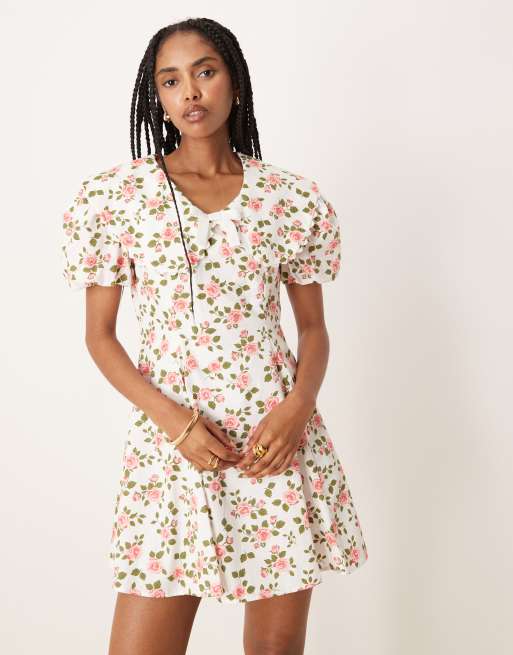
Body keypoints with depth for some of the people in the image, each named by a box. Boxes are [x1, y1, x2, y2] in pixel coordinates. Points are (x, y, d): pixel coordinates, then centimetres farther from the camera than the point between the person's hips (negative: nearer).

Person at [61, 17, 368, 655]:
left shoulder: (291, 200, 5)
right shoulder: (116, 196, 2)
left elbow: (314, 327, 11)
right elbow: (100, 334, 4)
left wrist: (299, 405, -9)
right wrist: (172, 419, -10)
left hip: (279, 439, 1)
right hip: (170, 438, -1)